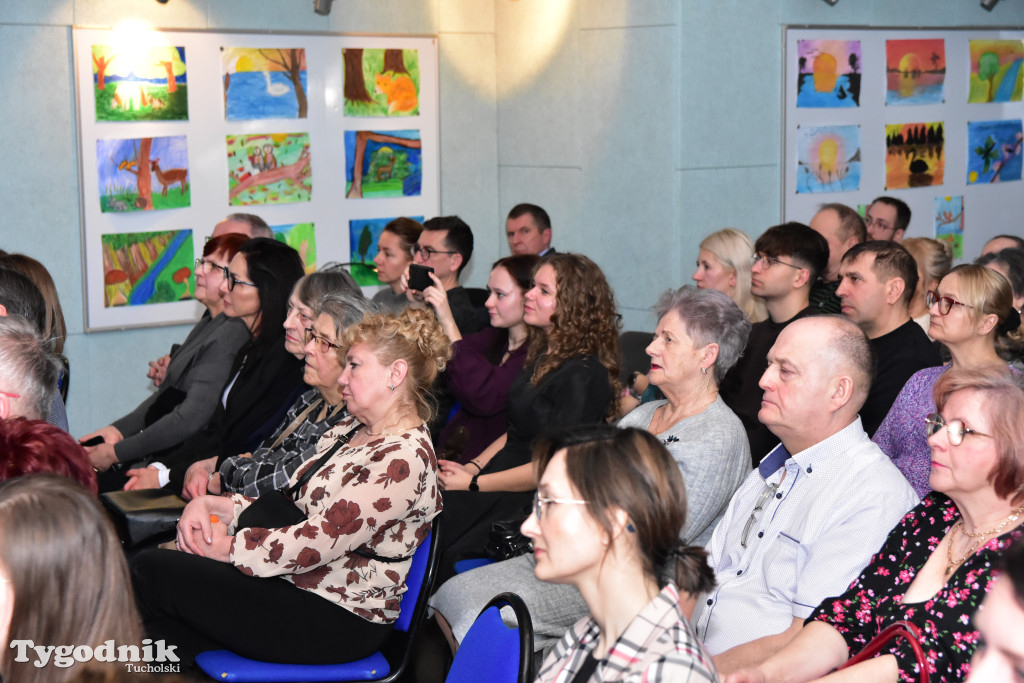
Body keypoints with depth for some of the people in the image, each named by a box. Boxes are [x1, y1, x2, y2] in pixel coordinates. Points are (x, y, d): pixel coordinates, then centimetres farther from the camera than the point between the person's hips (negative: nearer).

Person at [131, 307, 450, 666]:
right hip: (296, 583, 9)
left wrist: (227, 546, -12)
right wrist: (212, 505, 0)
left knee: (152, 571, -12)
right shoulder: (348, 431, 13)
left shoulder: (404, 459, -19)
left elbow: (319, 540, -23)